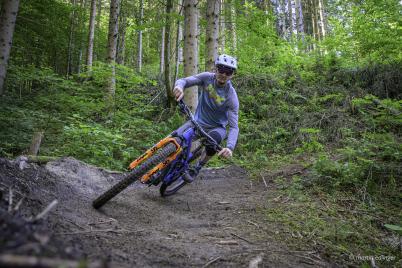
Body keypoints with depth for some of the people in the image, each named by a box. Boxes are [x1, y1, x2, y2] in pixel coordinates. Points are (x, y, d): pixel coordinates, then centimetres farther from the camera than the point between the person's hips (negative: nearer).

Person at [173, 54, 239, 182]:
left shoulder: (231, 97, -24)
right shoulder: (207, 77, -16)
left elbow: (234, 126, -28)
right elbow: (184, 80, -22)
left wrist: (230, 147, -45)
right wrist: (179, 86, -48)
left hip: (217, 127, -2)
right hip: (198, 122, 3)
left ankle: (196, 169, -6)